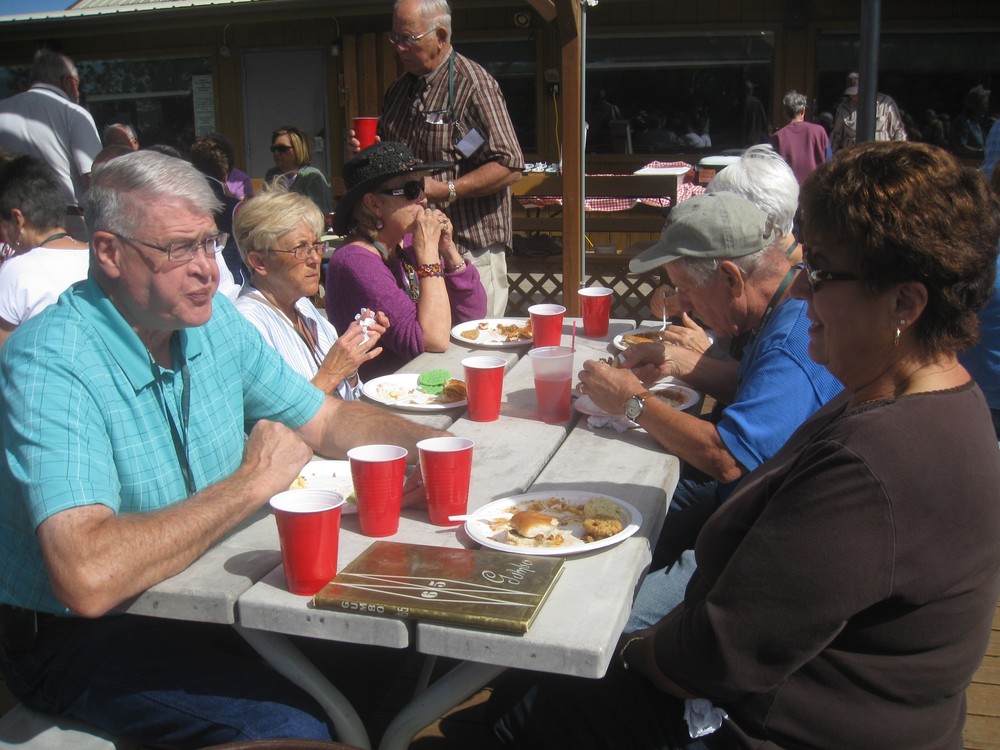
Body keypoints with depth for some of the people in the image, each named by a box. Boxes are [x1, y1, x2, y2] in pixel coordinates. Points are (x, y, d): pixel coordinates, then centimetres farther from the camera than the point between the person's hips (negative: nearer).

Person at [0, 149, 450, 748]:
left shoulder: (215, 320, 0)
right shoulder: (50, 365, -25)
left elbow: (326, 420, 11)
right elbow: (87, 579, -37)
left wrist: (429, 444, -8)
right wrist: (251, 483, -27)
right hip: (82, 635, -6)